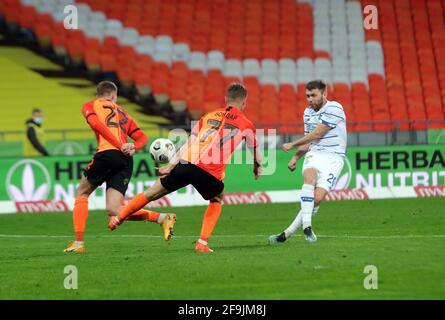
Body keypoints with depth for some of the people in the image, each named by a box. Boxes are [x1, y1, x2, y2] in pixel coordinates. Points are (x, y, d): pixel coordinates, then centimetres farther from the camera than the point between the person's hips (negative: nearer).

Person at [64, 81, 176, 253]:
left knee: (81, 194, 17)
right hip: (126, 161, 5)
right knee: (114, 210, 2)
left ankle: (78, 242, 9)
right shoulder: (123, 113, 32)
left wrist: (120, 146, -9)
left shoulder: (90, 106, 17)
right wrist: (132, 148, -2)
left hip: (107, 154, -5)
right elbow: (142, 137, 20)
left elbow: (95, 123, -5)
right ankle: (162, 218, -15)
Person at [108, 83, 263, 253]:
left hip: (186, 163, 2)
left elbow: (189, 144, 18)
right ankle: (202, 243, 15)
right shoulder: (246, 124, 13)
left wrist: (171, 165, 18)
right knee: (216, 201, 28)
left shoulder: (209, 116, 21)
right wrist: (257, 169, 46)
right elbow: (256, 154, 25)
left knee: (151, 193, 18)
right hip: (210, 172, -2)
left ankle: (118, 219, 31)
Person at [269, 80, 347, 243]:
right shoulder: (308, 112, 15)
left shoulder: (334, 108, -9)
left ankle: (287, 233, -10)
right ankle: (307, 226, -34)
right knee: (309, 177, -31)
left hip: (332, 157, -5)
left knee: (317, 198, -18)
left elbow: (317, 134, -12)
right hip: (314, 155, 5)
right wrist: (295, 157, 10)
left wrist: (293, 144, -3)